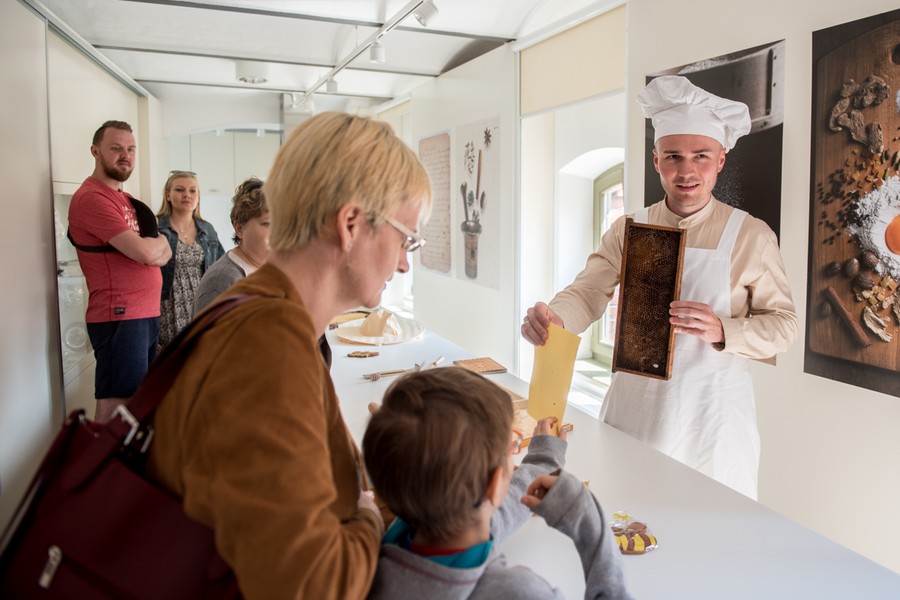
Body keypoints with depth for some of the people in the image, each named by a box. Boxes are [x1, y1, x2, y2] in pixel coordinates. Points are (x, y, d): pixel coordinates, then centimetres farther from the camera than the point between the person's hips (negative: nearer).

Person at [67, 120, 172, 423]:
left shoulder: (126, 199, 20)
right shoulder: (92, 197, -11)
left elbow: (164, 253, 16)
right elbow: (144, 252, -20)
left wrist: (154, 249, -7)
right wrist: (157, 242, 2)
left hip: (146, 314, 9)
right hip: (119, 317, -9)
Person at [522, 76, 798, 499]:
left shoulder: (750, 236, -3)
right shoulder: (627, 231, 4)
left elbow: (782, 324, -2)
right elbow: (588, 292, -5)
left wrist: (722, 331, -21)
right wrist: (552, 317, -27)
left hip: (710, 416, -2)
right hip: (633, 405, 2)